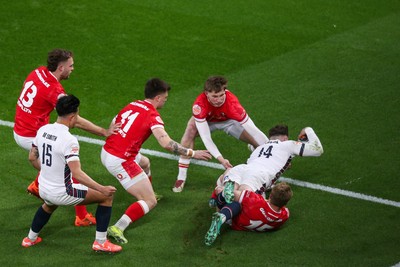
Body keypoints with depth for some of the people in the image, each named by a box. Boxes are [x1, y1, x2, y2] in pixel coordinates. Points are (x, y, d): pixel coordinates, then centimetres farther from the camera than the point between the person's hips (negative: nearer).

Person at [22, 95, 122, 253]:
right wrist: (101, 189, -27)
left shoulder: (43, 130, -3)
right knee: (107, 196, 5)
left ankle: (31, 238, 54)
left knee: (49, 204, 44)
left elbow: (32, 158, 11)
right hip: (62, 194, -7)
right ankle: (100, 242, 7)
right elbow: (77, 173, -30)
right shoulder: (69, 140, -25)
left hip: (43, 190, 7)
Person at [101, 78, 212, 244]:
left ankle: (145, 194, 53)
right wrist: (192, 153, -18)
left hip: (106, 152, 9)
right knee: (150, 202, -4)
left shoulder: (132, 105, 9)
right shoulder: (152, 115, -13)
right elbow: (166, 143, -26)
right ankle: (117, 228, -16)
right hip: (120, 161, -9)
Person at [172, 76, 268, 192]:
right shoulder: (199, 104, -40)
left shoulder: (232, 102, -41)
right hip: (207, 120, 0)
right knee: (191, 129, -30)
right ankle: (181, 177, -19)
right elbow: (205, 137, -39)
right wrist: (220, 159, -49)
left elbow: (253, 130, -36)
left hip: (229, 120, 0)